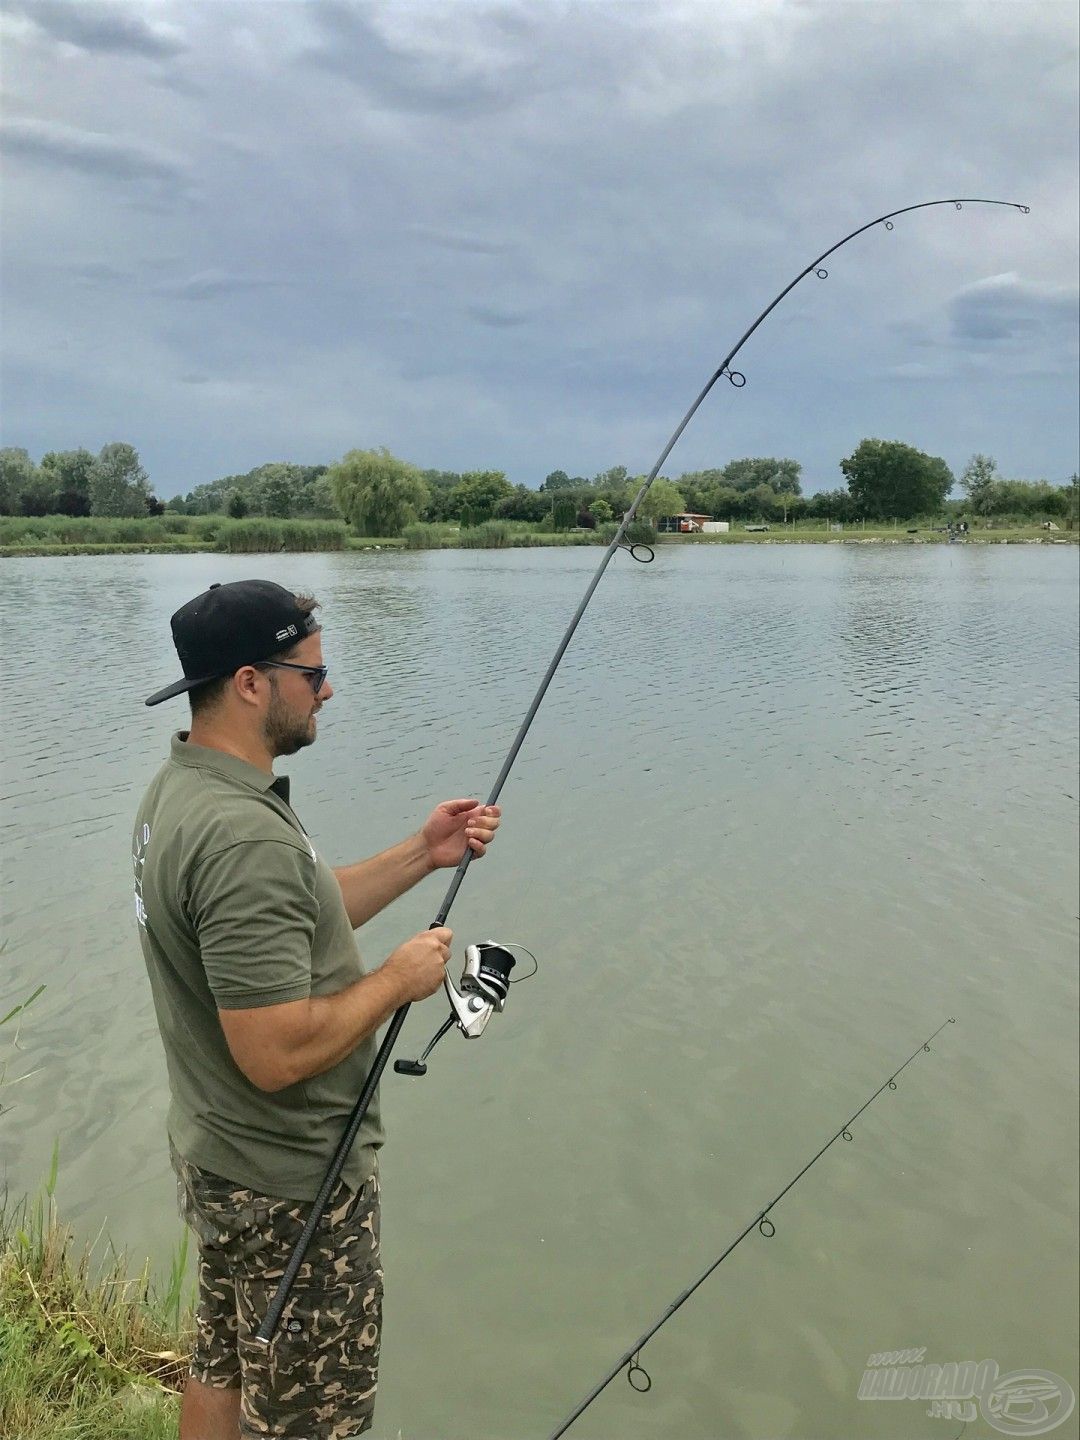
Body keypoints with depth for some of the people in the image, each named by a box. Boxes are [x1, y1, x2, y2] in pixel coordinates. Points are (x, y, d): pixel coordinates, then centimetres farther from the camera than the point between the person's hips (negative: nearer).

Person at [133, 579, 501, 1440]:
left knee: (223, 1370, 26)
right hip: (291, 1185, -9)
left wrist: (422, 855, 2)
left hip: (216, 1158, 9)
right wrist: (399, 978, -18)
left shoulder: (180, 787, 1)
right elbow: (278, 1053, -32)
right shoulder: (242, 835, -31)